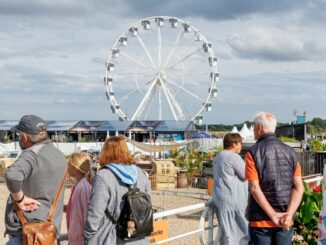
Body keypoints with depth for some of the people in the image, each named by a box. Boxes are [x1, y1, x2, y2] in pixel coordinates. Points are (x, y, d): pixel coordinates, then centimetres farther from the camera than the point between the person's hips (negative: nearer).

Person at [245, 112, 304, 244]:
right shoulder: (289, 152, 4)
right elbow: (299, 188, -4)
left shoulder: (253, 153, -7)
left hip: (260, 220, -3)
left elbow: (255, 188, -15)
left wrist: (274, 215, -14)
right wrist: (289, 214, -11)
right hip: (286, 223, 3)